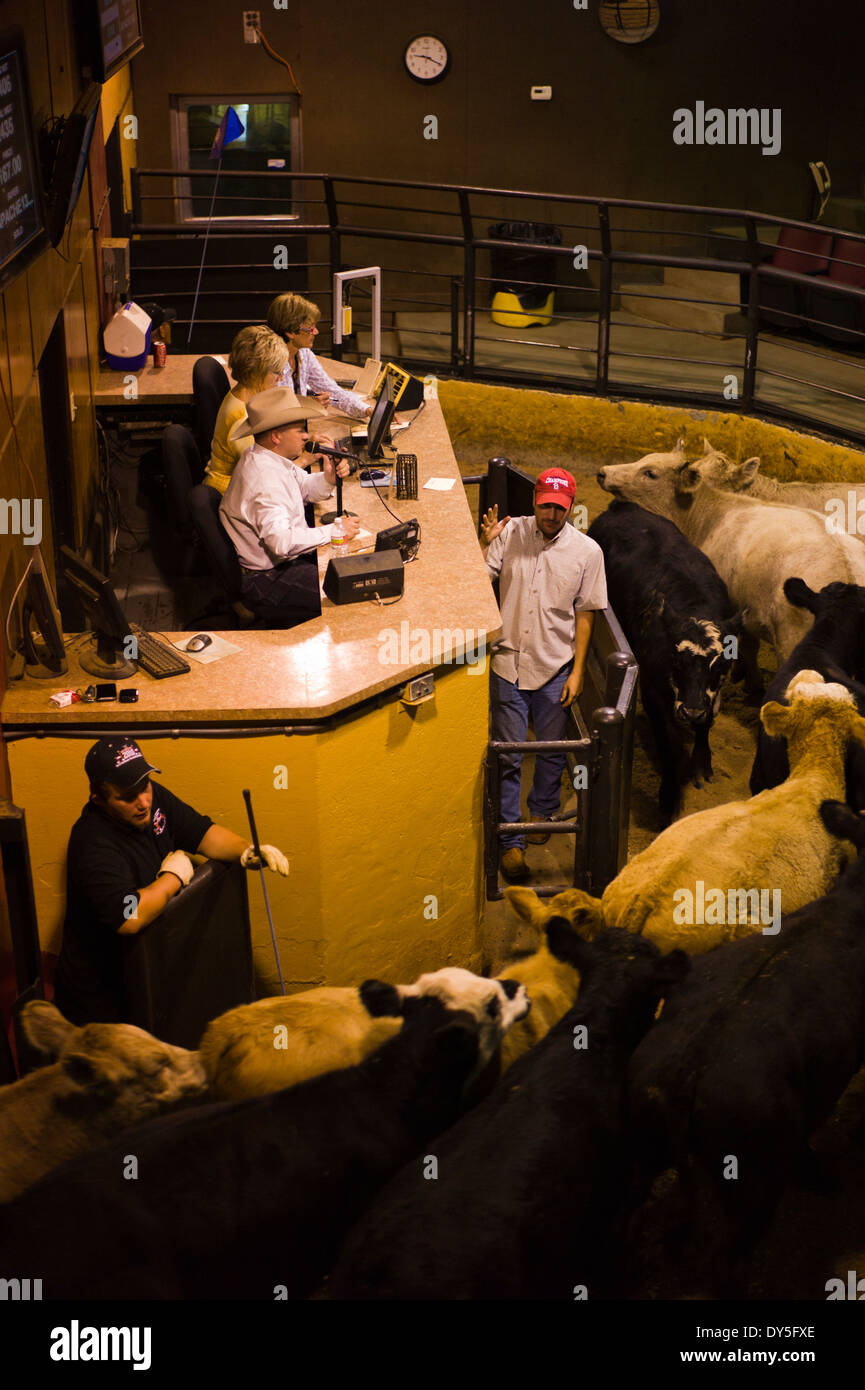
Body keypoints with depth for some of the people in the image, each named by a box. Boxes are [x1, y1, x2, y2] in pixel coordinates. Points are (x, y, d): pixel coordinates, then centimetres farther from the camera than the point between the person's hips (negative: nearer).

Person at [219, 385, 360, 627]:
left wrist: (328, 479, -5)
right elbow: (281, 541, -37)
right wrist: (334, 530, -28)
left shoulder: (271, 458, 3)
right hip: (266, 581, -11)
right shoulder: (263, 478, -29)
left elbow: (305, 489, 18)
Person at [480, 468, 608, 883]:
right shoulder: (510, 533, -4)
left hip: (555, 666, 1)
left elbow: (584, 614, 0)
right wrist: (485, 544, -22)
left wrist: (577, 671, -2)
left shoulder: (586, 551, -4)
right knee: (507, 755, 0)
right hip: (509, 662, -1)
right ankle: (510, 840, 8)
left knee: (553, 751, 15)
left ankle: (542, 811, 41)